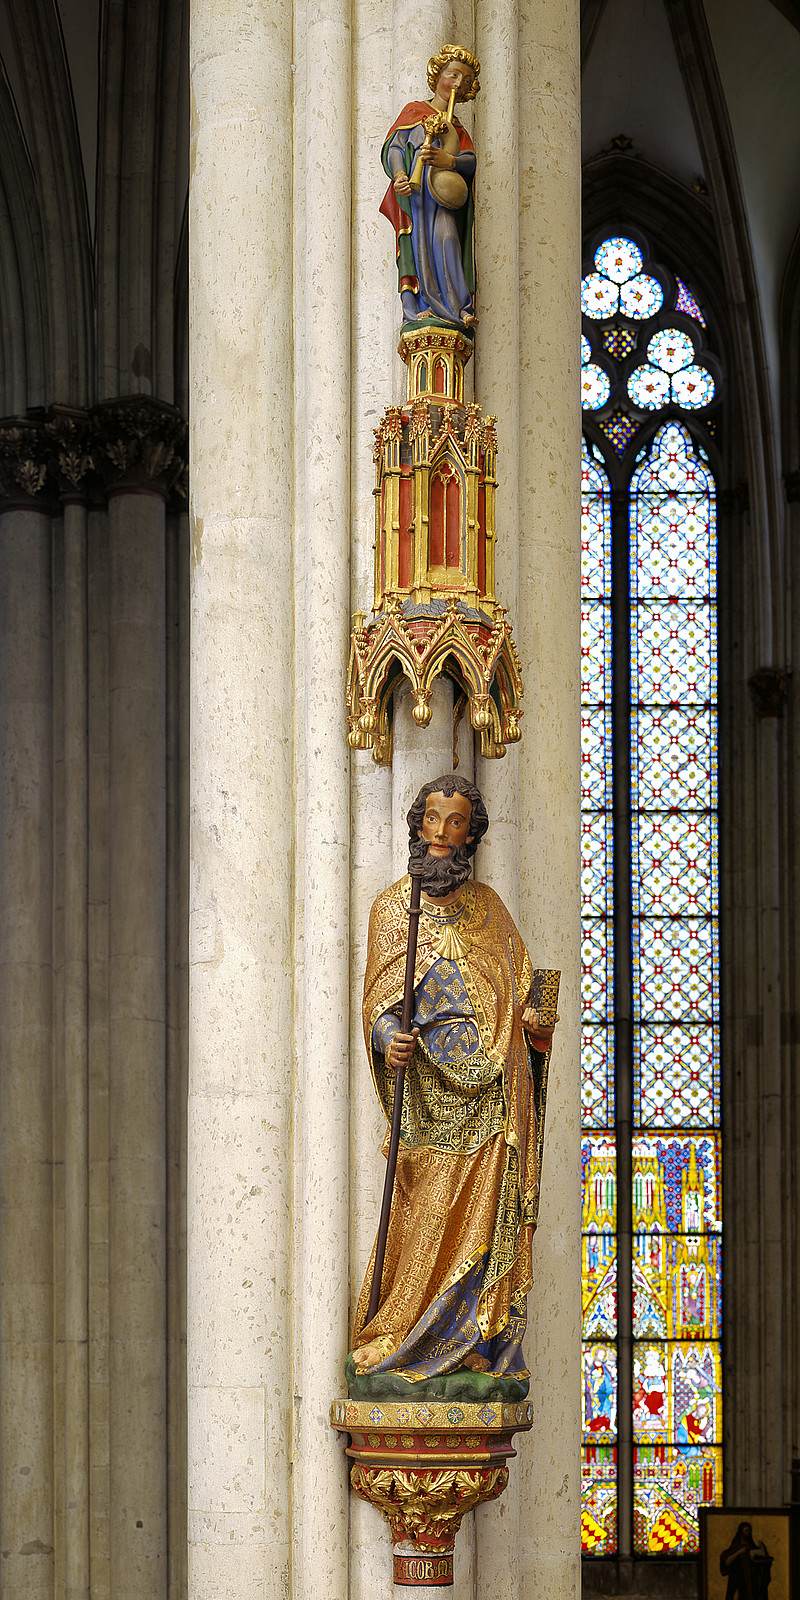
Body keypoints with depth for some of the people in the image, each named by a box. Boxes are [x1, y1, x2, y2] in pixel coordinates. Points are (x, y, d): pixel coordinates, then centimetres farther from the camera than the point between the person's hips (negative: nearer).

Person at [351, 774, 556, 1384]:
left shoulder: (487, 906, 17)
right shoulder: (393, 907, 8)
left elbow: (521, 984, 19)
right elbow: (380, 998, 2)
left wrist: (533, 1023, -3)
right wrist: (389, 1038, -19)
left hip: (496, 1081, 3)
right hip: (433, 1078, -3)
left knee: (490, 1212, -2)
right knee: (427, 1213, -8)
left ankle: (484, 1344, 1)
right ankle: (397, 1338, -2)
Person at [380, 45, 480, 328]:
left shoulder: (458, 129, 27)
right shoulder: (414, 112, 18)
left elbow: (471, 161, 7)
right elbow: (394, 148, 4)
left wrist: (450, 161, -17)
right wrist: (399, 174, -18)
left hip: (442, 192, 2)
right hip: (412, 191, -2)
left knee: (445, 239, -21)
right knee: (417, 244, -18)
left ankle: (457, 307, -26)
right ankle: (418, 306, -24)